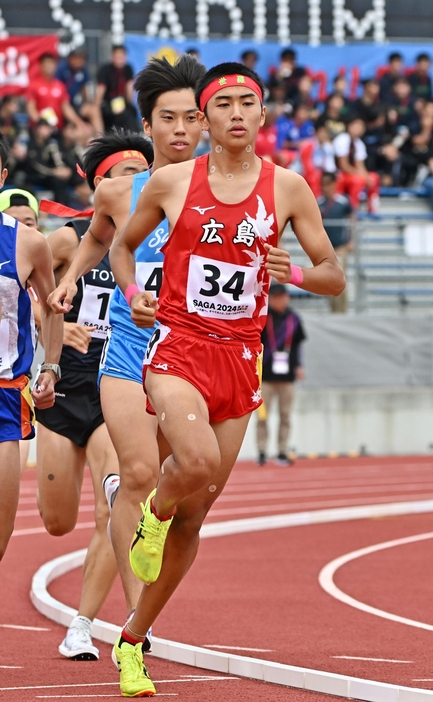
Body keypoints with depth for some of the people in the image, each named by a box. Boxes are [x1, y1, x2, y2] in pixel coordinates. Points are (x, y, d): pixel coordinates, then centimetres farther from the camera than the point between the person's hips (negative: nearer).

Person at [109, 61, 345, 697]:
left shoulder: (287, 188, 3)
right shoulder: (171, 182, 2)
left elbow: (335, 278, 8)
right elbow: (122, 245, 18)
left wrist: (295, 274, -14)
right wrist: (134, 296, -2)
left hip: (240, 358, 3)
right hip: (178, 348, -2)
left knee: (194, 516, 5)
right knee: (199, 462, -32)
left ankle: (133, 641, 20)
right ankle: (154, 513, 4)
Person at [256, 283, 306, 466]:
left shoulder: (293, 319, 7)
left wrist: (299, 365, 8)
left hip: (287, 375, 3)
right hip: (265, 374, -3)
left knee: (285, 416, 4)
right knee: (262, 416, -5)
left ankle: (282, 453, 9)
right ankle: (262, 453, -1)